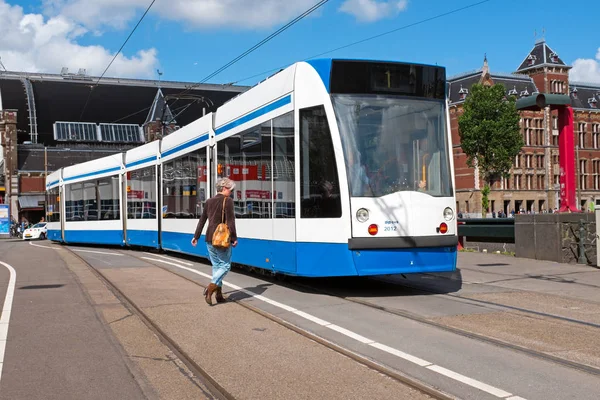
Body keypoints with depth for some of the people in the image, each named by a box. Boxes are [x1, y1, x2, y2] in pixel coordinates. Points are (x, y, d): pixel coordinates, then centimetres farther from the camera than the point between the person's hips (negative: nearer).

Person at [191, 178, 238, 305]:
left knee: (216, 265, 13)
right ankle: (210, 289, -16)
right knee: (225, 265, 1)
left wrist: (196, 236, 22)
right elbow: (230, 221, -15)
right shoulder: (227, 201, -8)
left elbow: (202, 220, 16)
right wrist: (234, 238, -11)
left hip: (210, 239, 7)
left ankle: (219, 295, 12)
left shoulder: (209, 201, 12)